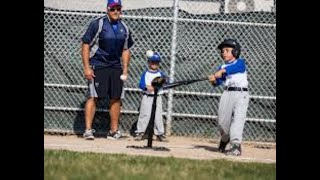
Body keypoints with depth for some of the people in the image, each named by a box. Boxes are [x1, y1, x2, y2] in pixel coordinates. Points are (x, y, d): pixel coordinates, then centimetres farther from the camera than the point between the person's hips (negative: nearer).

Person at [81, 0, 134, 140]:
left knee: (116, 98, 6)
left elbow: (125, 50, 18)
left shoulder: (124, 28, 10)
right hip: (97, 66, -5)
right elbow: (86, 45, -8)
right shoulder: (97, 24, -7)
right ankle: (88, 130, -11)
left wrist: (125, 70, 9)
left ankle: (114, 130, 15)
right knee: (93, 96, -11)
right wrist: (87, 68, -14)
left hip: (116, 67, 5)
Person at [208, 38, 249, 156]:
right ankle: (224, 140, 33)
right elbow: (218, 81, 3)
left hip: (241, 94, -5)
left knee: (238, 118, -16)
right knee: (222, 119, 6)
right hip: (227, 93, 5)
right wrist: (213, 80, -21)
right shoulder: (221, 68, 15)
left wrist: (222, 71, -35)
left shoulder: (240, 62, 2)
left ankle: (236, 145, -23)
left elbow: (234, 67, -21)